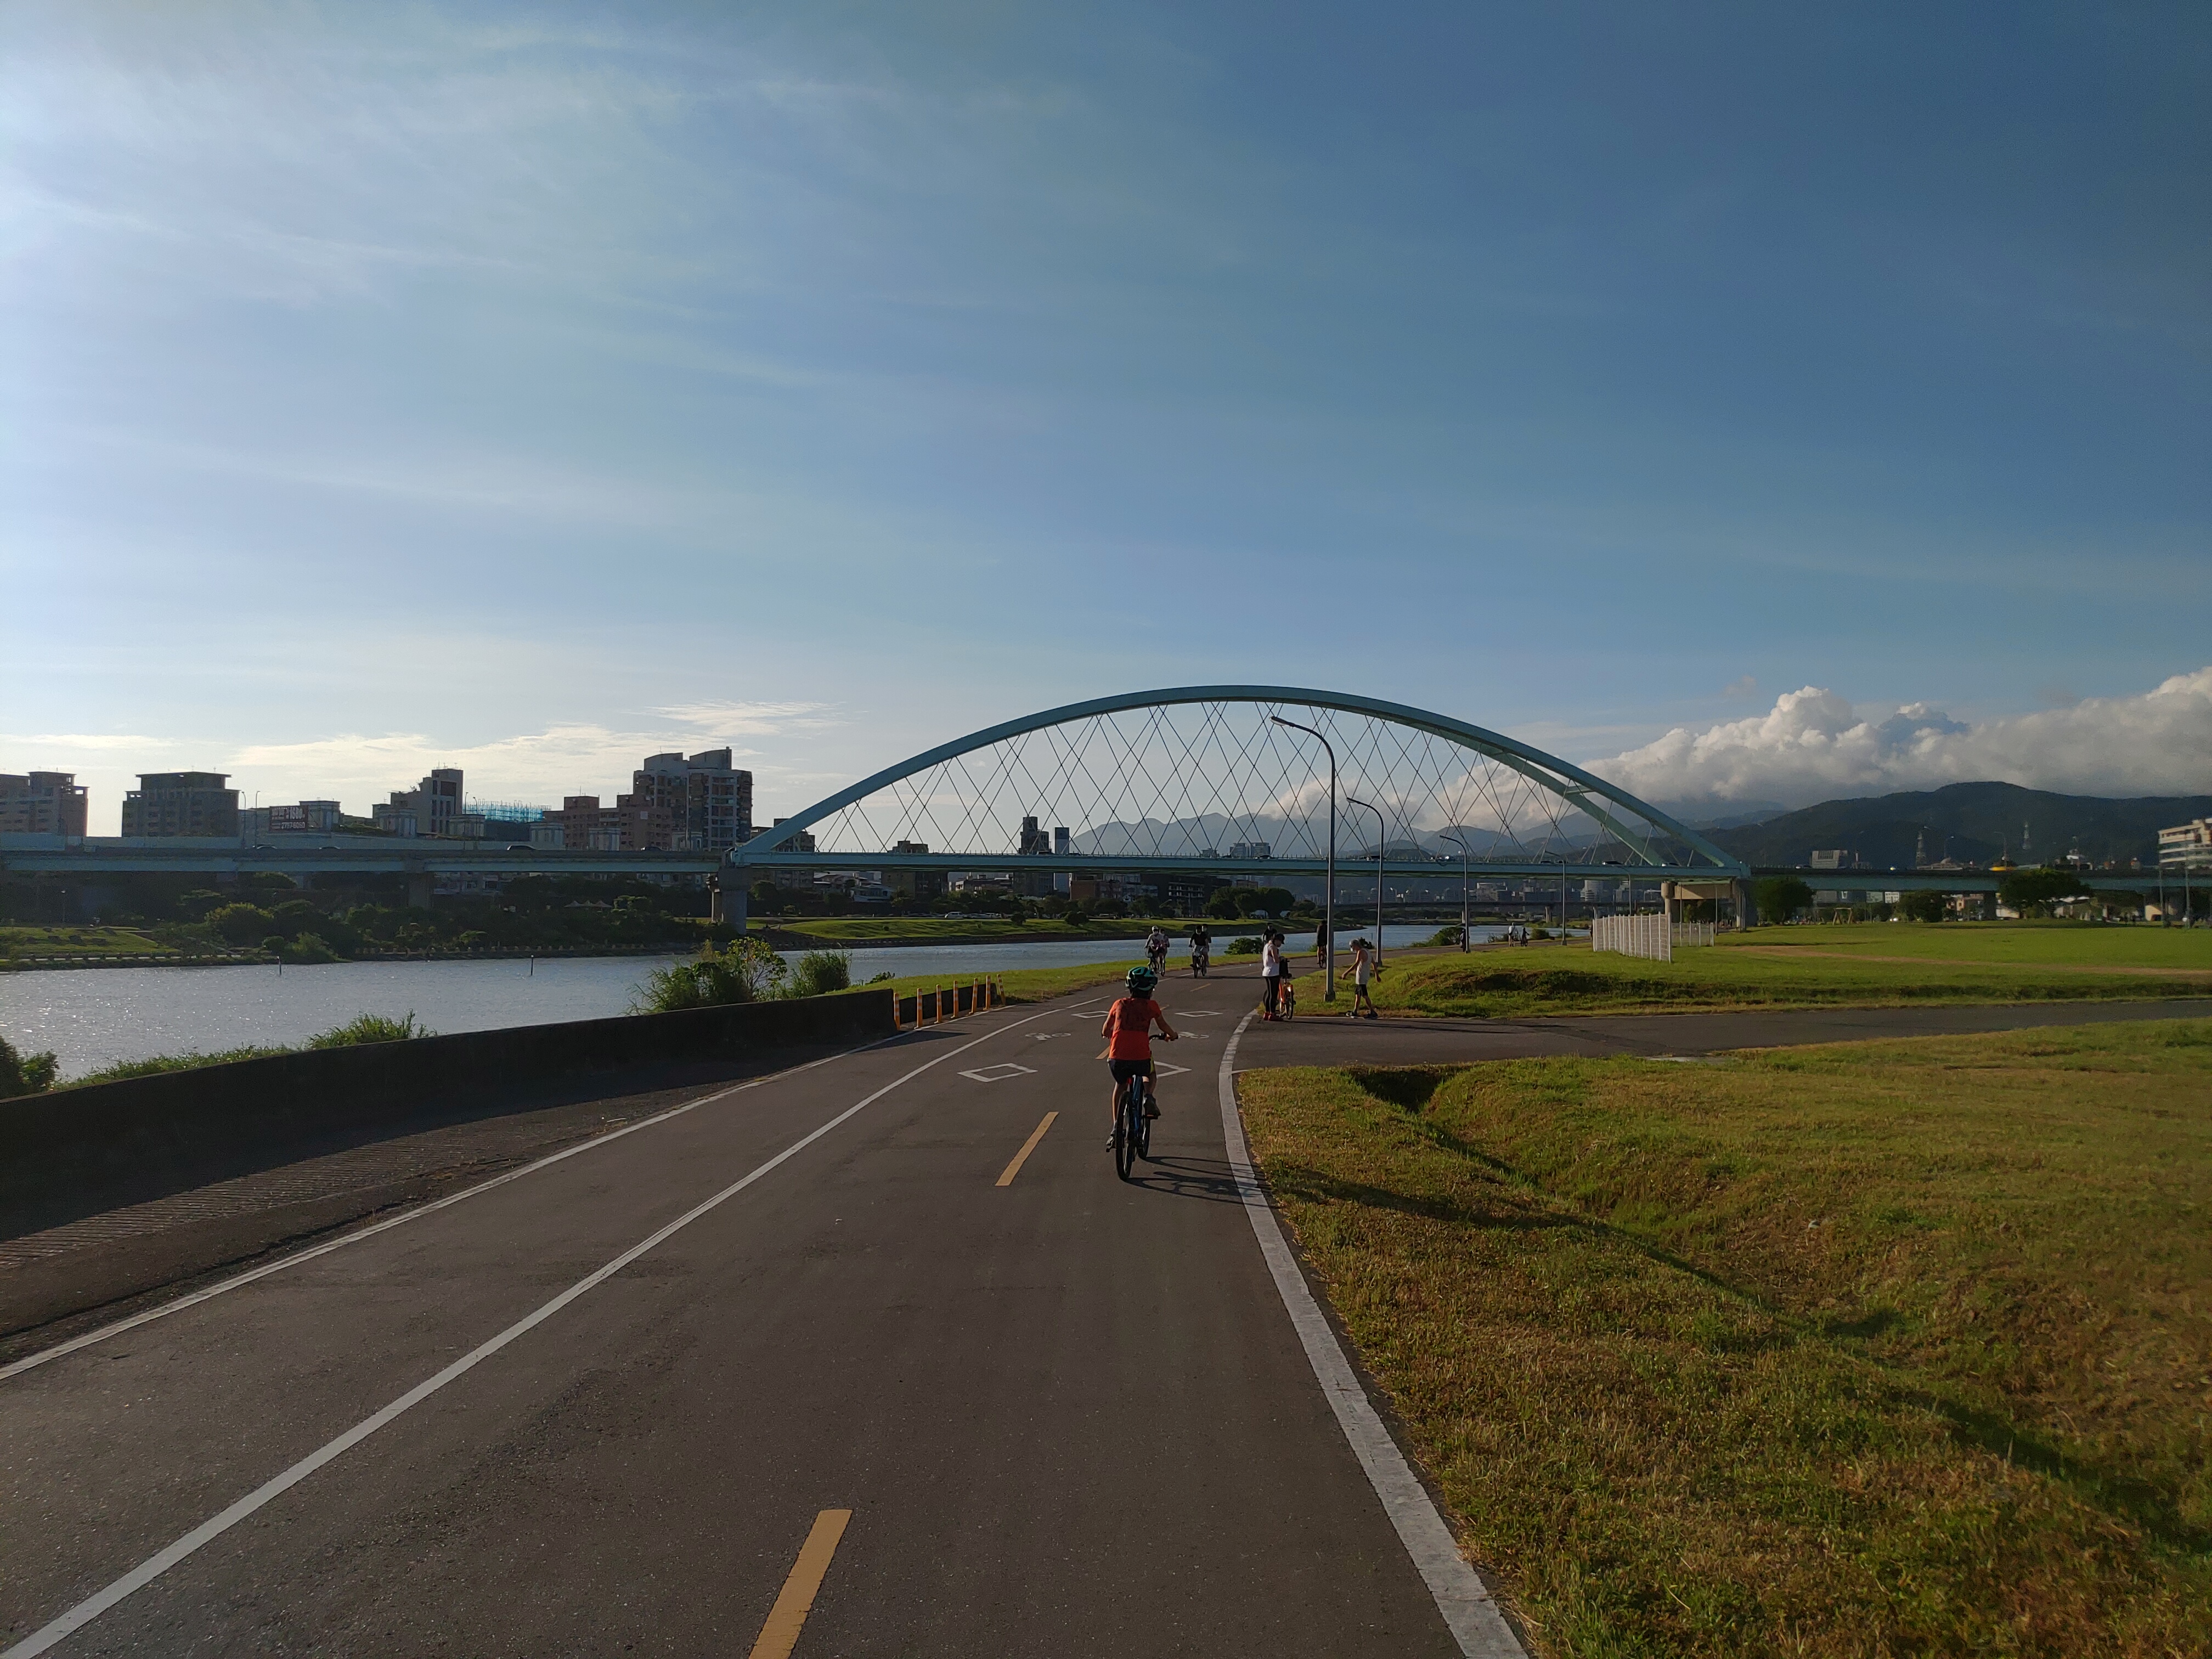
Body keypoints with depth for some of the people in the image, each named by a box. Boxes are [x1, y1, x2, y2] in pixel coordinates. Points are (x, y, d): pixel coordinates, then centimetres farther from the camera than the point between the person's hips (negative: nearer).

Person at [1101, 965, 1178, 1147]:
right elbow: (1165, 1028, 19)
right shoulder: (1151, 1006, 8)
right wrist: (1172, 1035, 41)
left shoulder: (1119, 1004, 13)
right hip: (1141, 1056, -1)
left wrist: (1108, 1035, 46)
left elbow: (1105, 1031, 23)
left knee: (1119, 1087, 28)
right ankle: (1148, 1096, 3)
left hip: (1117, 1056, 1)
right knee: (1149, 1076, 34)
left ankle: (1115, 1129, 17)